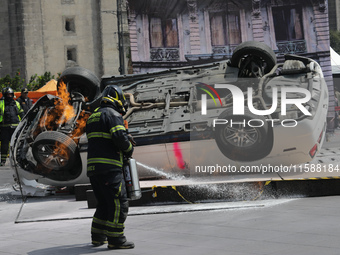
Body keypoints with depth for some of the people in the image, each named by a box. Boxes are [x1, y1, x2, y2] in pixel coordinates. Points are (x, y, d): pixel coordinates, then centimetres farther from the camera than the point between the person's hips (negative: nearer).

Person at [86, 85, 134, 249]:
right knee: (119, 203, -5)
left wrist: (122, 149, 18)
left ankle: (98, 236, 23)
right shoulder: (113, 114, -6)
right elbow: (119, 137, -20)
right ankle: (115, 239, -6)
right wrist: (129, 149, -1)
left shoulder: (93, 116, 22)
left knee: (104, 203, 19)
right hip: (109, 167, -9)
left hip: (93, 167, 9)